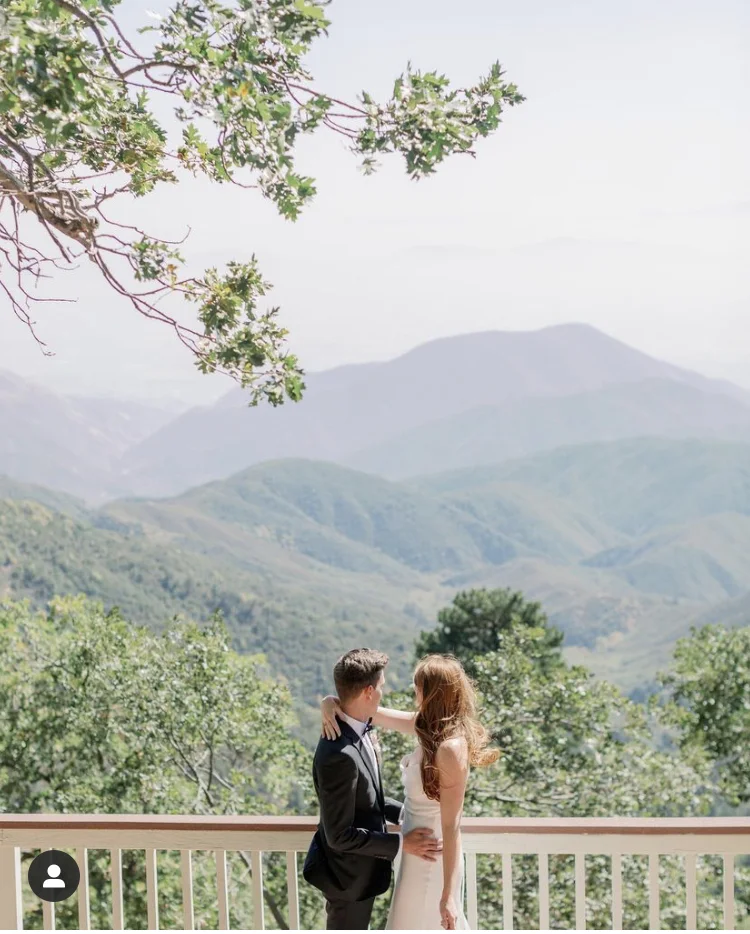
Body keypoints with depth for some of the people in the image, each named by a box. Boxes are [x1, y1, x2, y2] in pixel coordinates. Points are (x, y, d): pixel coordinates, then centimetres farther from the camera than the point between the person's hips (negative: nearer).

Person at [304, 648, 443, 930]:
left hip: (357, 866, 9)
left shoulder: (355, 730, -3)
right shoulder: (341, 755, -34)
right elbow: (340, 835, -28)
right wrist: (401, 844, -22)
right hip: (350, 874, -9)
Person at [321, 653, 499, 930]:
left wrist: (447, 895, -23)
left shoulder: (450, 748, -28)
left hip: (431, 857, -9)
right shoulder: (431, 725, -2)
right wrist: (332, 702, -15)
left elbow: (452, 826, -26)